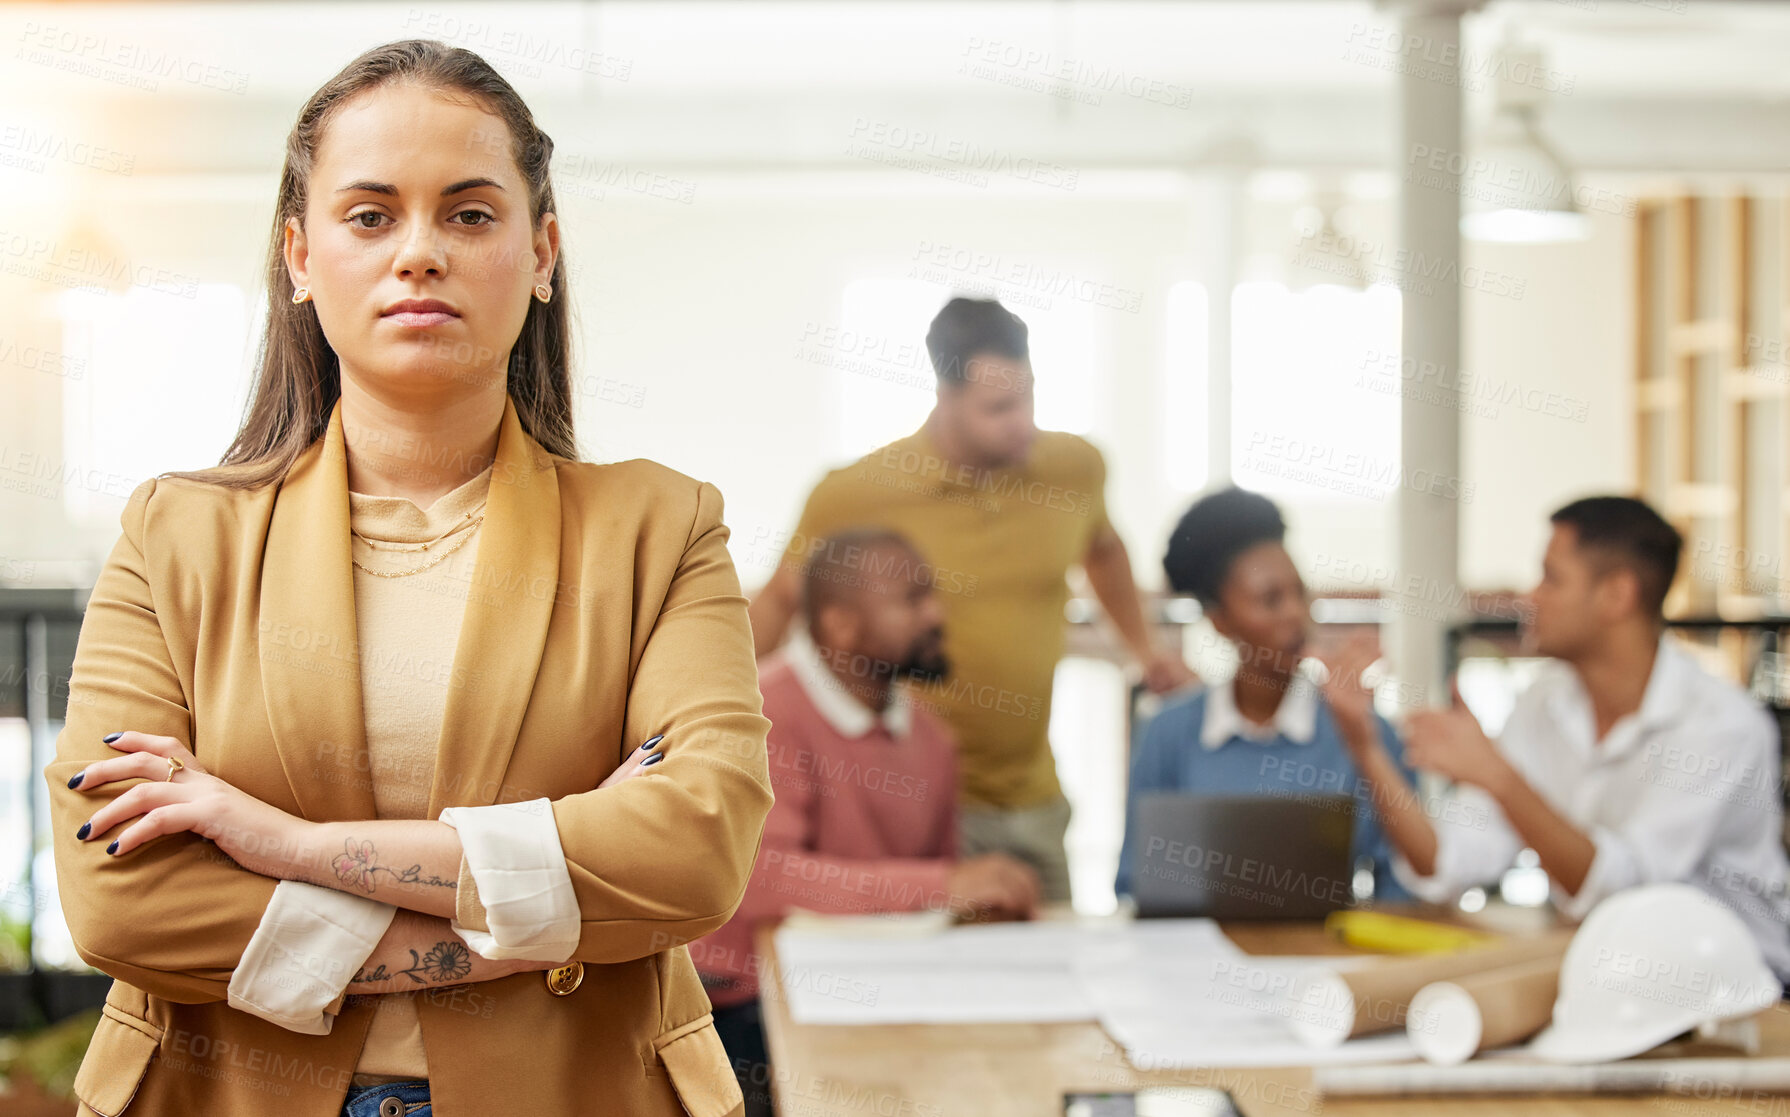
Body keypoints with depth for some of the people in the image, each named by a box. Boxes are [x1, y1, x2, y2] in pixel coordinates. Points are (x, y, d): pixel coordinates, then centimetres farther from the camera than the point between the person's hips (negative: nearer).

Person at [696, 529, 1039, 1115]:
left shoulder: (930, 737, 10)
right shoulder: (762, 714, -13)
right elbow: (759, 878, -28)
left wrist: (984, 902, -3)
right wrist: (943, 885, -30)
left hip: (877, 991, 7)